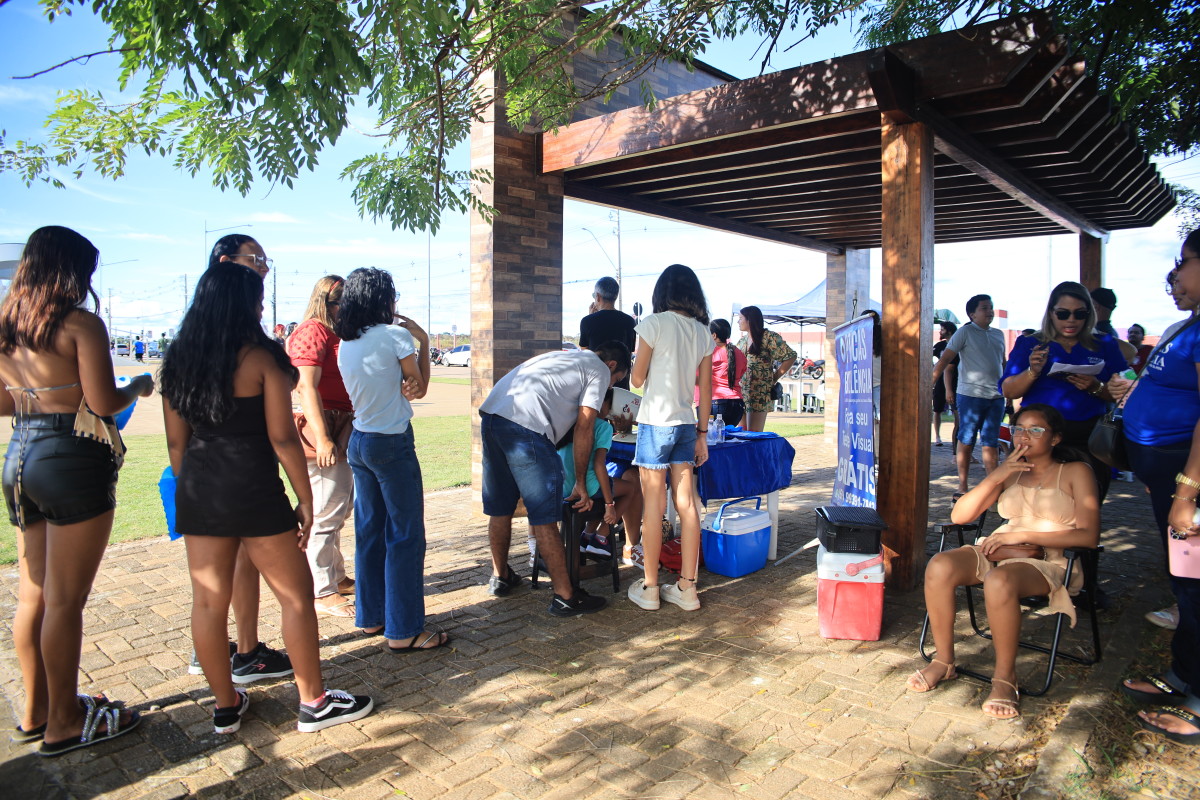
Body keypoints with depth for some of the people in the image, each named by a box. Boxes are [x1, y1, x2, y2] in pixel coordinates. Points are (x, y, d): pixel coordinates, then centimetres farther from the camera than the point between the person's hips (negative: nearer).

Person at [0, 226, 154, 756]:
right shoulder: (80, 323, -12)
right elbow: (104, 403, -17)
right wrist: (139, 388, 2)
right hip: (72, 459, -8)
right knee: (65, 600, 1)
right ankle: (64, 723, 14)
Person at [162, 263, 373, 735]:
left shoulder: (178, 361, 6)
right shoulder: (261, 358, -11)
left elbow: (176, 442, 9)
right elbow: (282, 438, -13)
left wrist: (190, 491, 20)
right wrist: (305, 499, -6)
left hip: (198, 491, 6)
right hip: (253, 491, -6)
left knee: (208, 600, 12)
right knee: (296, 594, 7)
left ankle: (226, 705, 28)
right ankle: (314, 703, 17)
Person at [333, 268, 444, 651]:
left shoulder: (344, 344, 8)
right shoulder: (395, 335, -13)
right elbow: (419, 388, -2)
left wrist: (402, 385, -8)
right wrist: (423, 342, 3)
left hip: (358, 442, 8)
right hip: (392, 443, -8)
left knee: (369, 531, 15)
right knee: (406, 534, 0)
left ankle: (371, 616, 27)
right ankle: (403, 631, 6)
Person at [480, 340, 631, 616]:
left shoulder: (561, 356, 34)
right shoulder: (599, 370, 11)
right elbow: (583, 427, 4)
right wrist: (580, 484, 8)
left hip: (490, 415, 8)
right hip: (525, 426, -8)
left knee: (500, 508, 20)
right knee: (544, 518, -1)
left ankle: (500, 576, 36)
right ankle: (564, 597, 7)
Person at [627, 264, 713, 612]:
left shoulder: (654, 324, -7)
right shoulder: (702, 332, 8)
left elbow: (637, 379, -5)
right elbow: (705, 389, 9)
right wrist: (702, 434, 15)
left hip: (656, 421, -5)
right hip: (687, 424, 5)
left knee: (653, 505, 1)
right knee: (686, 503, 7)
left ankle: (649, 588, 9)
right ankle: (687, 587, 14)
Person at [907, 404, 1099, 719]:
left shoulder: (1075, 472, 5)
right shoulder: (1010, 472, 18)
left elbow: (1088, 535, -9)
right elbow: (959, 516, 8)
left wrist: (1023, 535, -16)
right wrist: (995, 477, -3)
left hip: (1050, 562, -4)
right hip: (1000, 551, 5)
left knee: (999, 581, -39)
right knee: (939, 566, -26)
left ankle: (1005, 678, -18)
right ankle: (943, 661, -11)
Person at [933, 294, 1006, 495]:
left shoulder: (998, 335, 15)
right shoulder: (965, 332, -3)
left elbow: (1003, 364, 25)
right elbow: (945, 360, -10)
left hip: (996, 396, 5)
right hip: (970, 395, -5)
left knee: (991, 443, 6)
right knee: (966, 442, 1)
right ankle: (962, 487, 8)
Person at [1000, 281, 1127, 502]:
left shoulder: (1105, 346, 13)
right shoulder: (1029, 344, 10)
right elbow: (1008, 391, 2)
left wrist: (1097, 388, -11)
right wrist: (1032, 372, -15)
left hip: (1088, 438, 1)